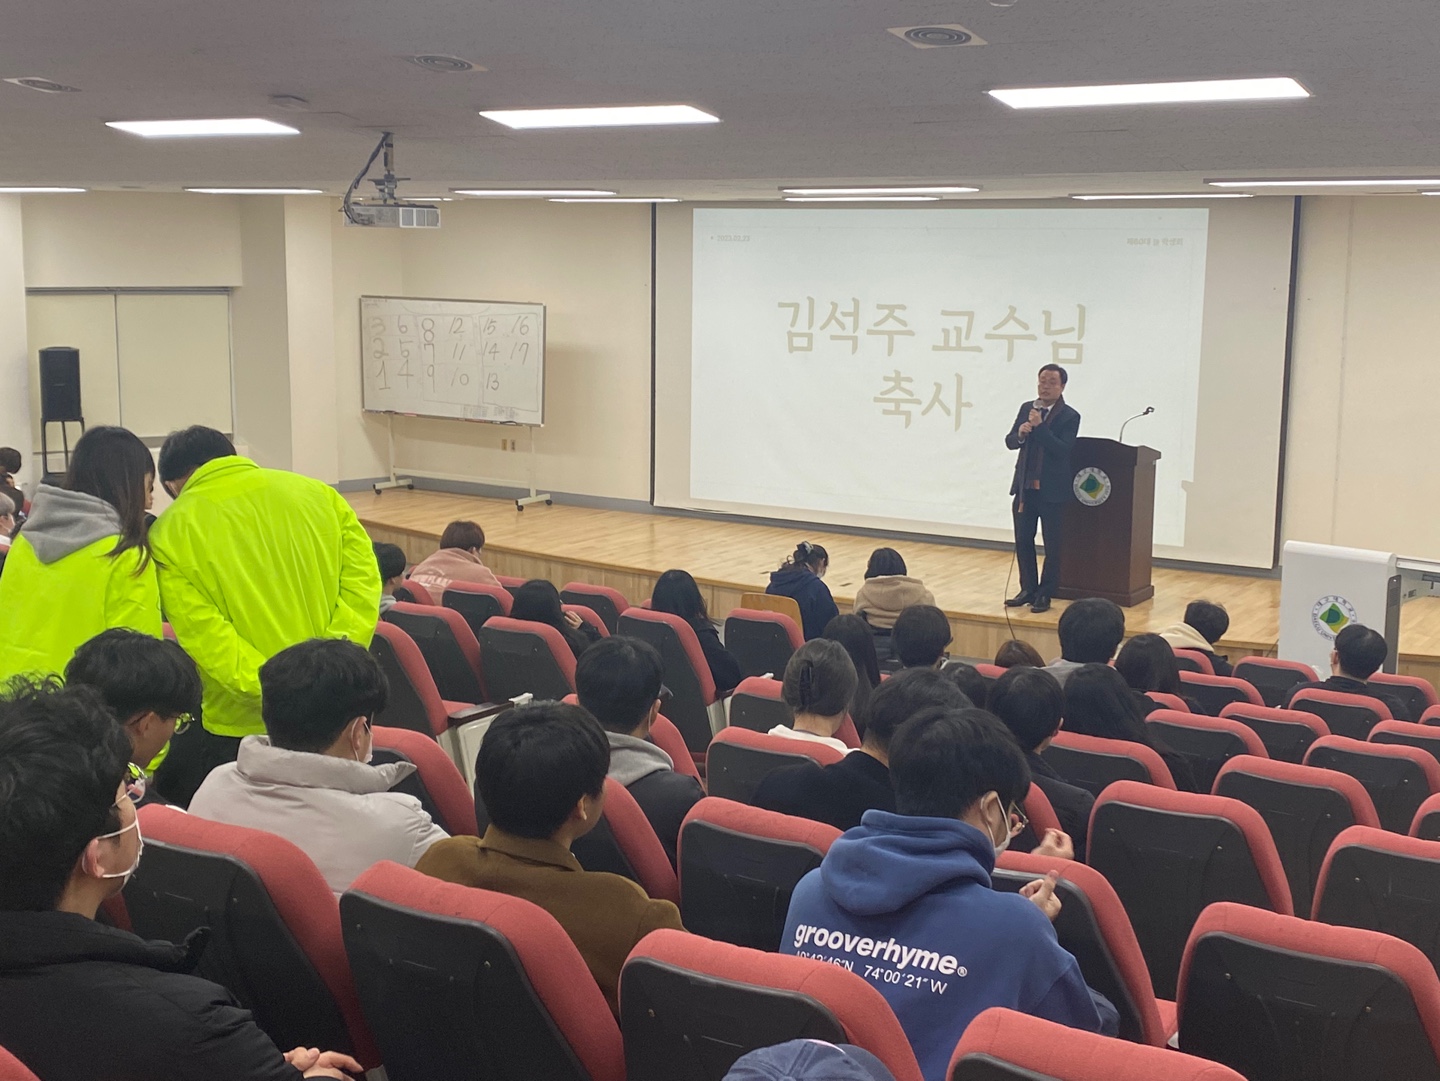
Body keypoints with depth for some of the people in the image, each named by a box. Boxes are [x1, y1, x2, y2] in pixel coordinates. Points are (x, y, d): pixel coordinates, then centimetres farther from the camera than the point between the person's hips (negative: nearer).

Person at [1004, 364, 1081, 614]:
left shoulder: (1069, 416, -7)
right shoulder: (1026, 409, 9)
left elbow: (1063, 449, -18)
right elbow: (1010, 442, 8)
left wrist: (1039, 427, -23)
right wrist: (1020, 433, -14)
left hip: (1052, 490, -5)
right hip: (1025, 486, 5)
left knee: (1052, 545, 3)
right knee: (1023, 540, 9)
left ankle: (1045, 594, 10)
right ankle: (1028, 590, 20)